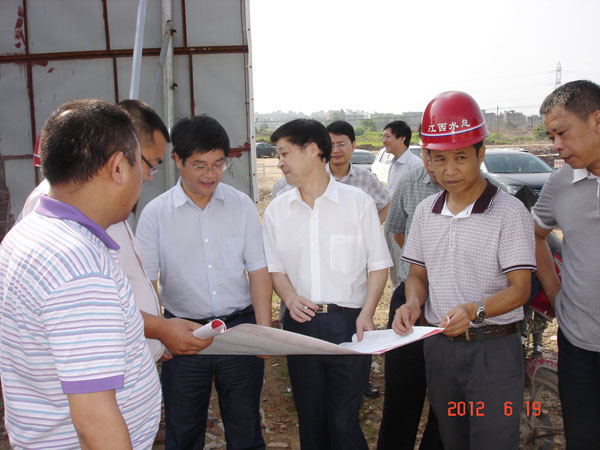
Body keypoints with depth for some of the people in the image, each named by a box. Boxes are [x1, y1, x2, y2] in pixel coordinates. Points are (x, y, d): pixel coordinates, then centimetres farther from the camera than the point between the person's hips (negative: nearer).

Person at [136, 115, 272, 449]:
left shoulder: (241, 205, 0)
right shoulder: (155, 213, -4)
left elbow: (259, 269, 1)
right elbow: (145, 281, -1)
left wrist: (265, 330, -4)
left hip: (239, 327, 1)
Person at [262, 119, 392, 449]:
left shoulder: (358, 202, -2)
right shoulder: (277, 210, 6)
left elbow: (378, 264, 1)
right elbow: (275, 268, 11)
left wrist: (366, 313, -13)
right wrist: (289, 297, -10)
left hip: (348, 322, -3)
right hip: (300, 323, 3)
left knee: (344, 422, -2)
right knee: (310, 419, 14)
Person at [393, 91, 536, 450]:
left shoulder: (510, 212, -11)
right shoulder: (426, 211, 6)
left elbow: (520, 288, -13)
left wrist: (475, 309, -31)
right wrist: (413, 303, -10)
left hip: (493, 349, -5)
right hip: (439, 345, 5)